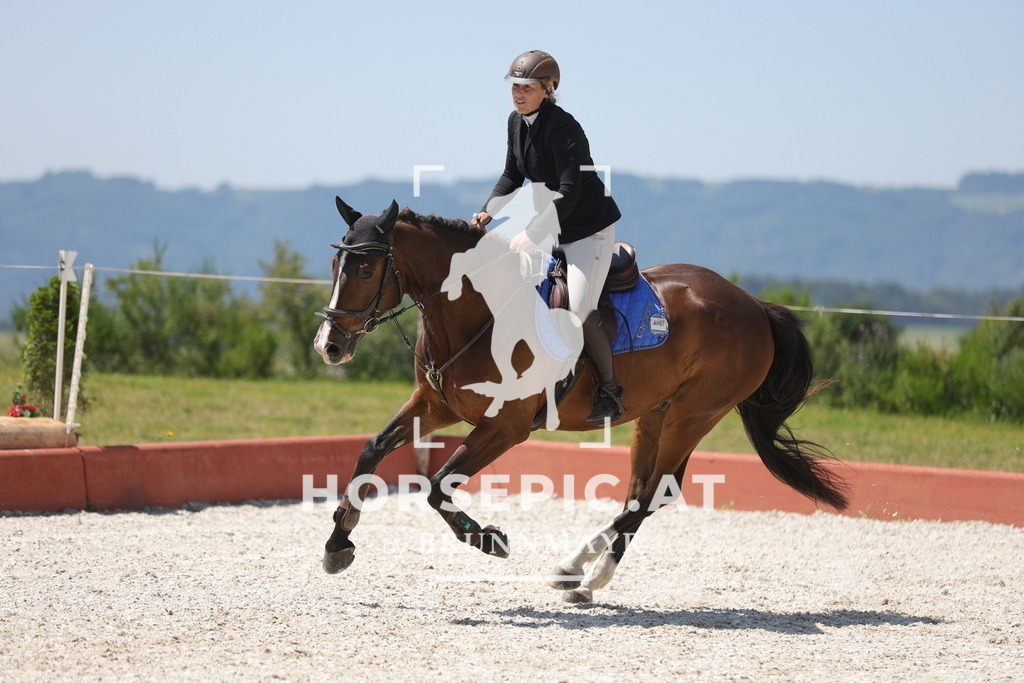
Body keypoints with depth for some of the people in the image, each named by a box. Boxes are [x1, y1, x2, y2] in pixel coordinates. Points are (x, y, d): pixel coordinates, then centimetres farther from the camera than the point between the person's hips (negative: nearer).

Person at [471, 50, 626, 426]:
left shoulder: (563, 127, -23)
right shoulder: (517, 122, 3)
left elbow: (569, 191, -30)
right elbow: (512, 176, 15)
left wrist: (532, 235, -34)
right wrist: (488, 211, -2)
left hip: (590, 228, -9)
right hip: (552, 229, 9)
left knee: (578, 310, -22)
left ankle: (610, 392, -6)